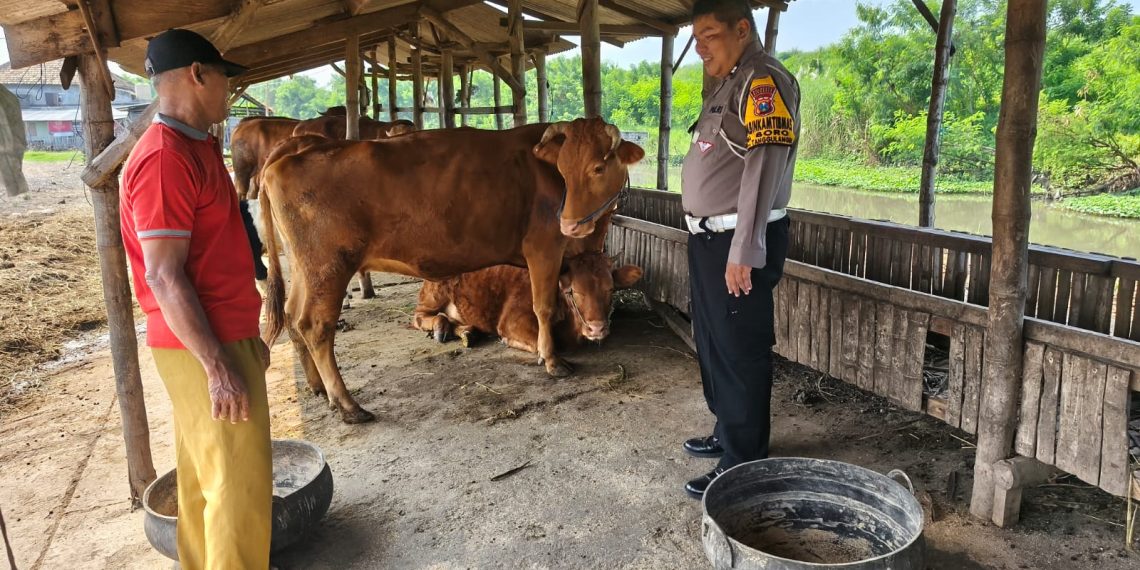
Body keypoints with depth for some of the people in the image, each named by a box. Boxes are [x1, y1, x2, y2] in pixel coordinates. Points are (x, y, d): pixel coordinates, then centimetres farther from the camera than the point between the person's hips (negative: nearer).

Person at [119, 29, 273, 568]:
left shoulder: (197, 148, 13)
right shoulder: (164, 159, -17)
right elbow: (165, 277, -21)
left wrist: (247, 335, 20)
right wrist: (217, 366, -22)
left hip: (224, 338, 10)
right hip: (204, 349, -10)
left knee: (204, 475, 18)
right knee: (240, 485, -2)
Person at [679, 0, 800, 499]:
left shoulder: (763, 81, -12)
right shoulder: (725, 84, 18)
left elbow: (763, 166, -22)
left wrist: (744, 252, -25)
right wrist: (709, 240, 15)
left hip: (738, 241, -10)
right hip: (709, 236, 10)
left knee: (739, 352, -3)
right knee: (712, 342, 18)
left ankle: (742, 466, 9)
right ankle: (727, 433, 34)